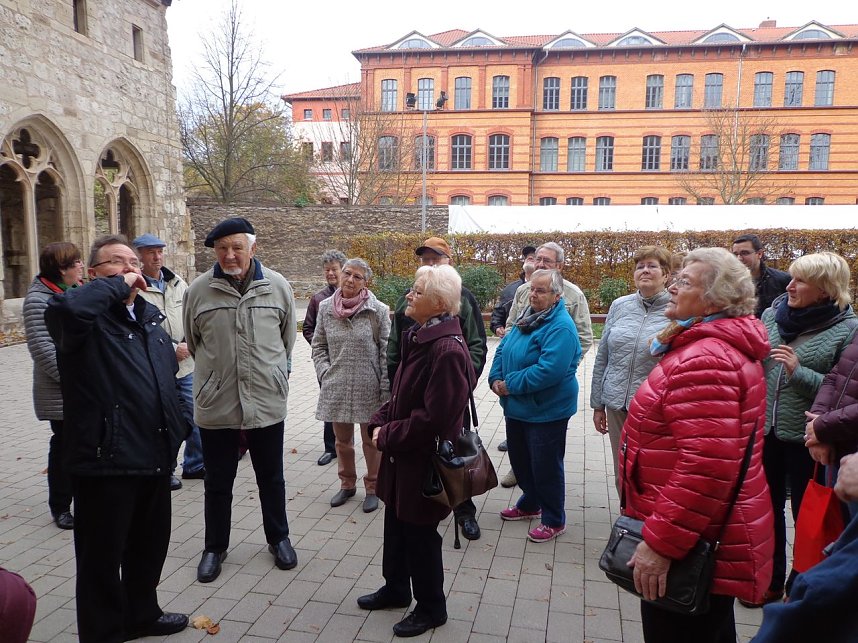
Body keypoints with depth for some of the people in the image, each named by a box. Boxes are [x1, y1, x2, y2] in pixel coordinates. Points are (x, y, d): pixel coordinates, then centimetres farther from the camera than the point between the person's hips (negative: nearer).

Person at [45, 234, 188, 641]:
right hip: (105, 460, -7)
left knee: (150, 545, 22)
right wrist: (117, 285, -23)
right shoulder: (88, 317, -11)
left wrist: (175, 431, 19)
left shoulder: (151, 316, 13)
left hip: (155, 456, 8)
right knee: (103, 554, 9)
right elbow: (66, 308, -38)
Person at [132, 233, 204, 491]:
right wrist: (173, 349, -16)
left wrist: (190, 344, -5)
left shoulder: (178, 283, 8)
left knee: (196, 416, 13)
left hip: (186, 365, 6)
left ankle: (195, 465, 29)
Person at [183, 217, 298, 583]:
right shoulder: (199, 290, -4)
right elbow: (192, 343, 10)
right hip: (215, 403, 0)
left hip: (267, 401, 0)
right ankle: (215, 546, 34)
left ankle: (278, 538, 36)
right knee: (218, 481, 14)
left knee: (271, 478, 16)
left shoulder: (276, 286, -3)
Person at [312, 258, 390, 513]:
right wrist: (325, 372, -1)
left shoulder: (378, 310, -9)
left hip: (368, 388, -3)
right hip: (336, 387, 3)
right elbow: (318, 345, 11)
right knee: (342, 439, 18)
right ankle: (347, 484, 37)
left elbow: (386, 352, -7)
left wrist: (385, 389, -9)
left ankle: (372, 487, 29)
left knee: (371, 440, 11)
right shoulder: (326, 307, 0)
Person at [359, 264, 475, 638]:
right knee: (396, 524, 23)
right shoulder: (419, 338, 5)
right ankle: (396, 589, 45)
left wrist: (386, 436, -16)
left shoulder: (447, 350, -26)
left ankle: (431, 608, 31)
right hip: (401, 456, 9)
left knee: (420, 535, 9)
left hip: (424, 461, -9)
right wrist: (380, 422, 0)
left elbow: (433, 418, -27)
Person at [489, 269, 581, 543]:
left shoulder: (561, 327, -21)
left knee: (545, 467, 5)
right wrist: (496, 379, -7)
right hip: (517, 408, 9)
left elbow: (549, 371, -30)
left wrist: (510, 385, -22)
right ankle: (530, 504, 44)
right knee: (520, 459, 22)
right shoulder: (527, 318, 8)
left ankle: (554, 520, 25)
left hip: (546, 411, -9)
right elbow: (503, 349, 10)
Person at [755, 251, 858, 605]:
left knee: (806, 515, 14)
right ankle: (770, 580, 39)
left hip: (806, 438, -4)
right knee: (768, 508, 19)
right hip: (765, 429, 4)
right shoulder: (772, 313, 0)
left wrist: (799, 371, -24)